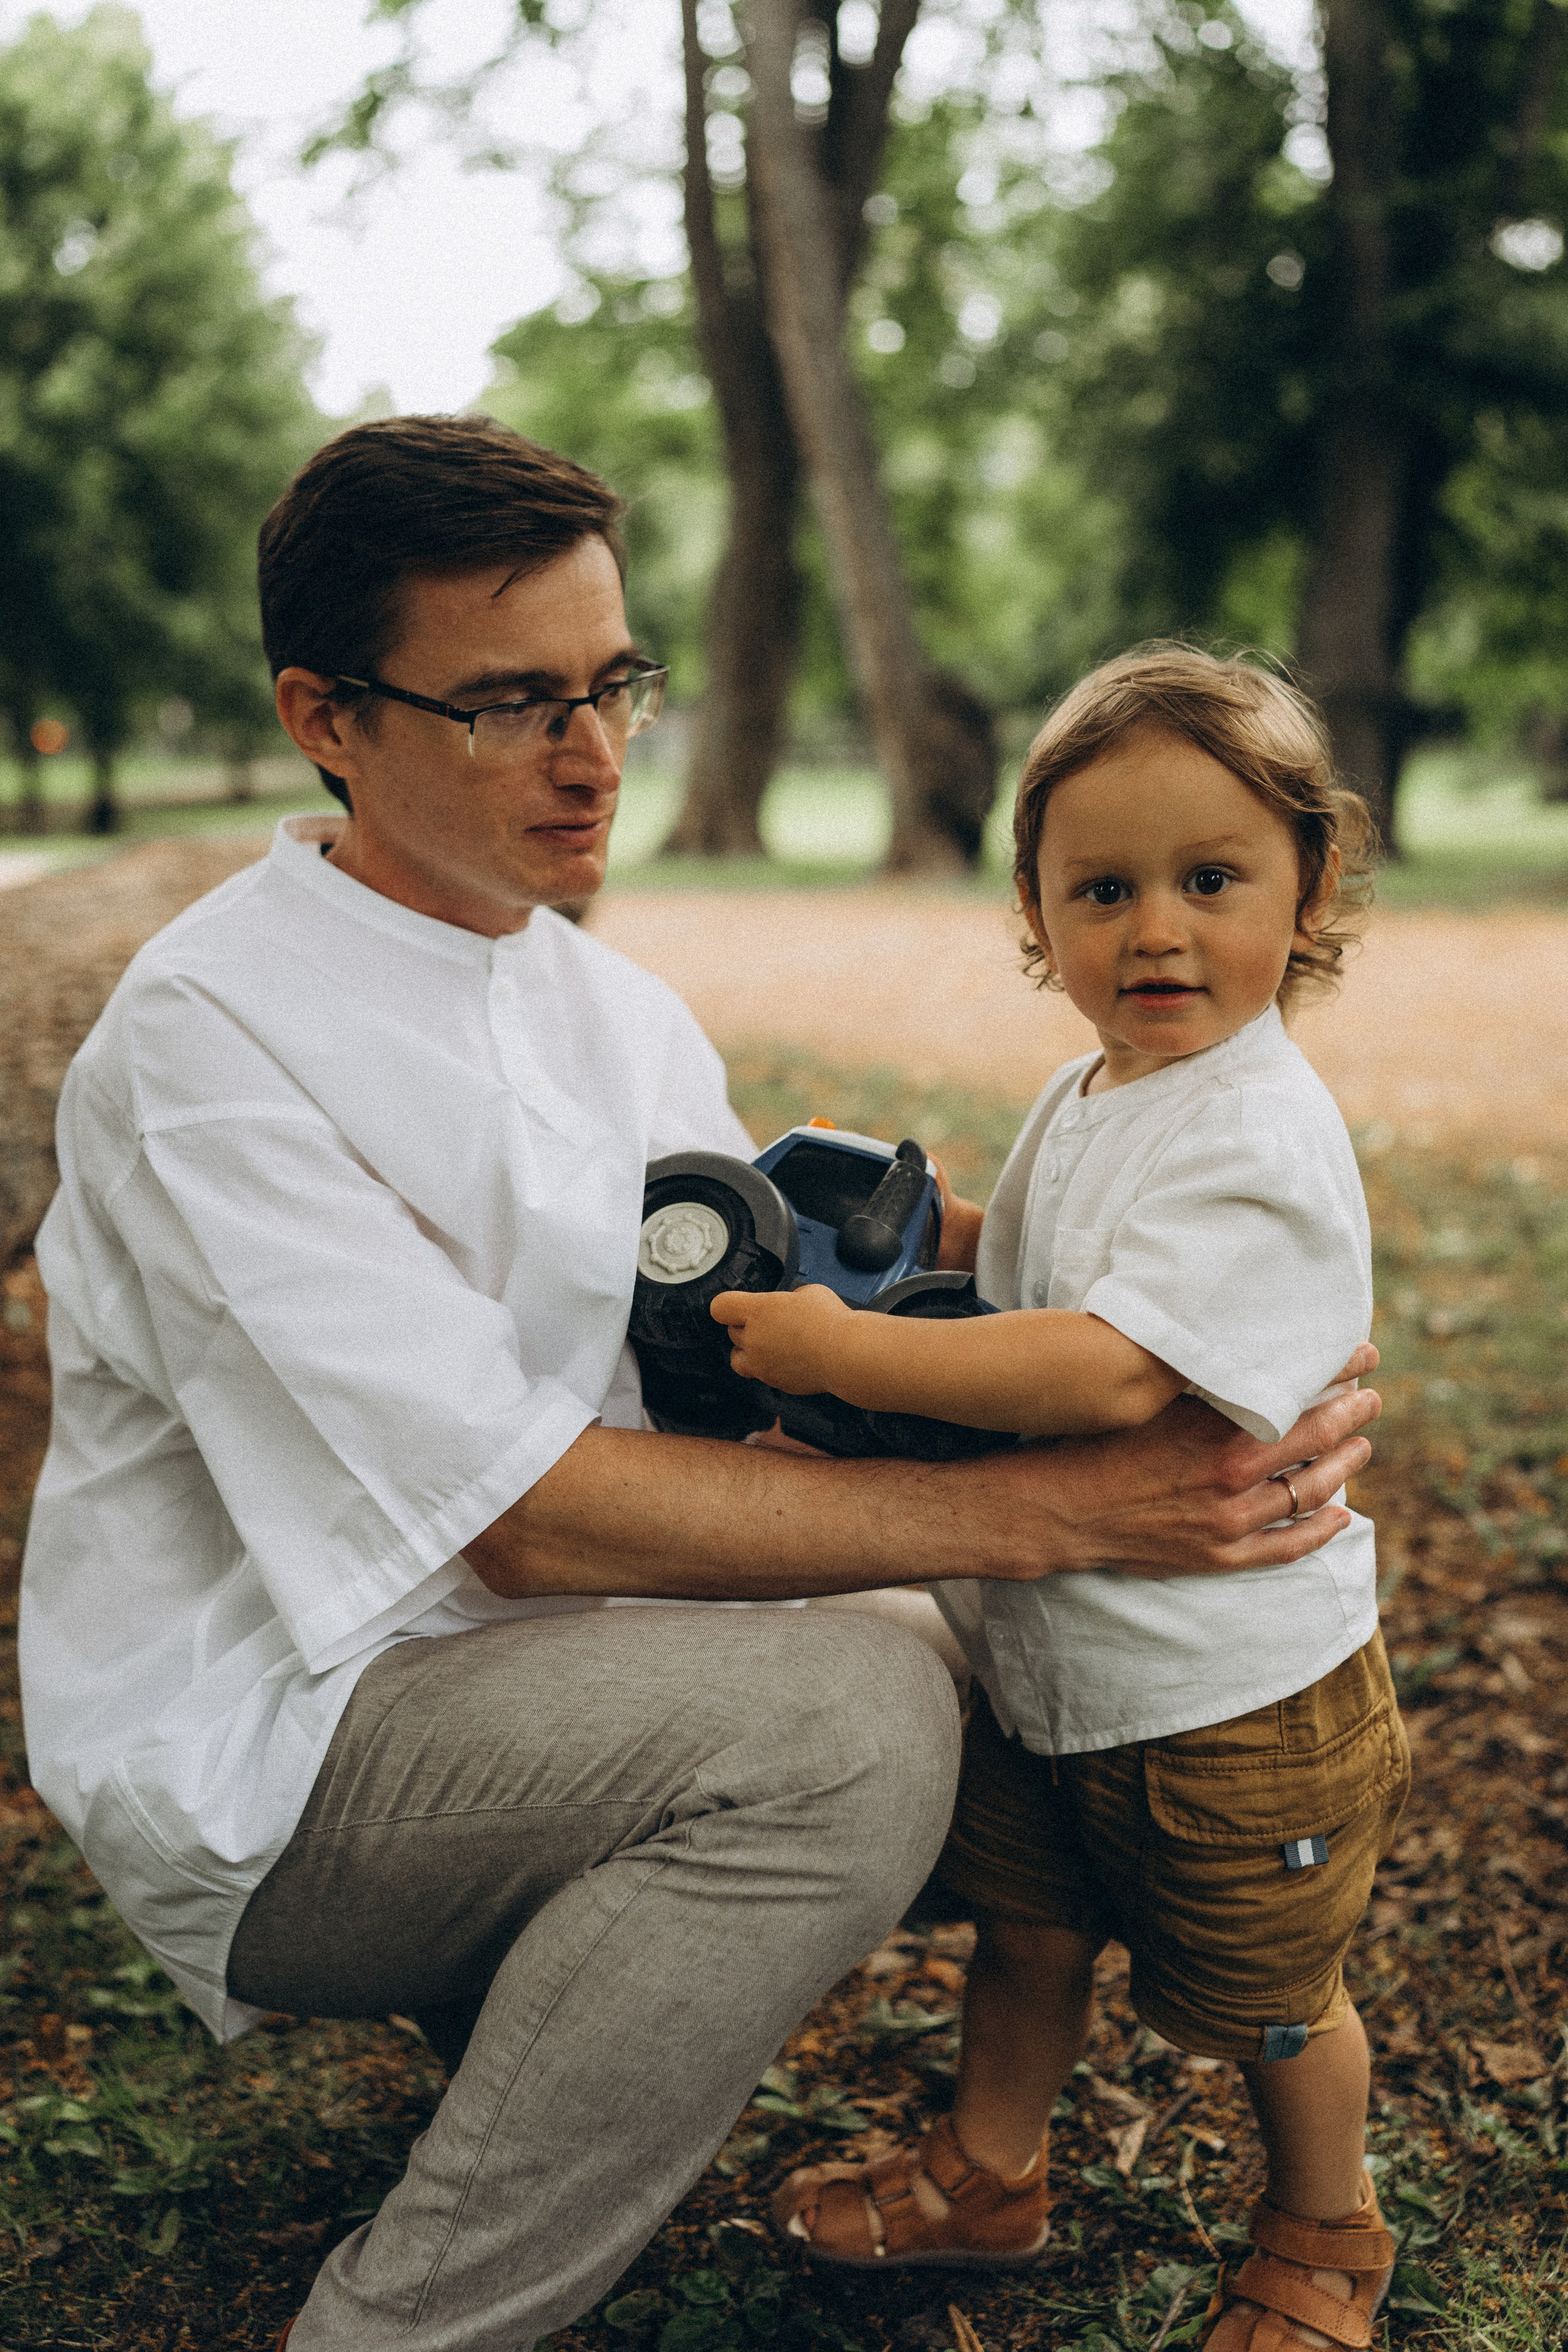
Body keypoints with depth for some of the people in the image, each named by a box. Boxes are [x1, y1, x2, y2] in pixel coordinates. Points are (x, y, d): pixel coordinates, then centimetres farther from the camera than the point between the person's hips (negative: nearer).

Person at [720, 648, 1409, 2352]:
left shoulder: (1261, 1143, -27)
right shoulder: (1088, 1095, 3)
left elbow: (1111, 1372, -37)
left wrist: (842, 1351, -33)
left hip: (1229, 1690, -7)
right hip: (1039, 1649, 8)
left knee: (1264, 2001, 15)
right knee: (1027, 1924, 24)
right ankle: (989, 2176, 47)